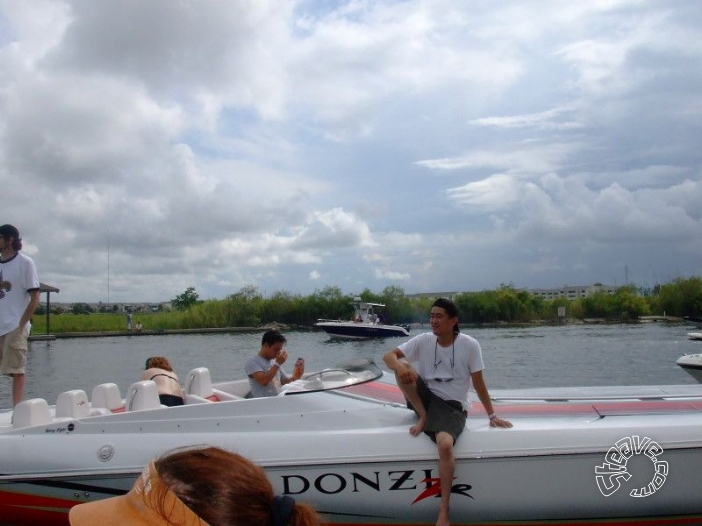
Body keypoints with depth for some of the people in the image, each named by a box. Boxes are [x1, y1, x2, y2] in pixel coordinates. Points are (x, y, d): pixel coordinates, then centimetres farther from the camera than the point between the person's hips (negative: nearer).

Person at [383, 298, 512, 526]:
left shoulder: (470, 345, -10)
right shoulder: (423, 340, -2)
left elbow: (478, 383, -5)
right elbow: (389, 356, -7)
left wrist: (492, 416, -4)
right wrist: (399, 366, -31)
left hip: (452, 406, -3)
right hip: (426, 397, 3)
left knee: (445, 445, -34)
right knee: (403, 366, -23)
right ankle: (422, 416, -8)